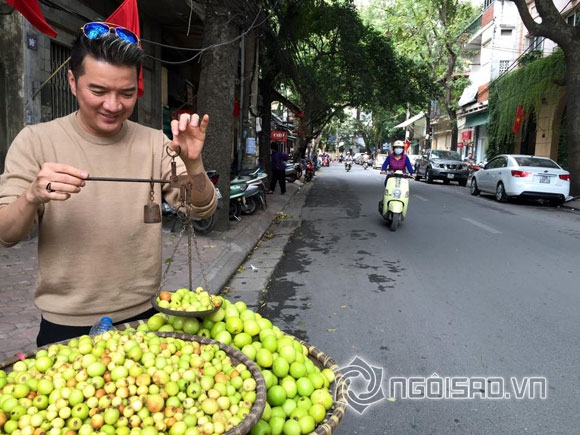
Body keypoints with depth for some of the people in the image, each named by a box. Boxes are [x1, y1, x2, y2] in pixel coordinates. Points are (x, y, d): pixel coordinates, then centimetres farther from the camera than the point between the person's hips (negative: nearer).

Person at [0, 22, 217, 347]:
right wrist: (33, 195, -30)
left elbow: (203, 210, -9)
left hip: (143, 316, 2)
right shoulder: (36, 141, -8)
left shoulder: (154, 143, -4)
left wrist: (193, 163, -28)